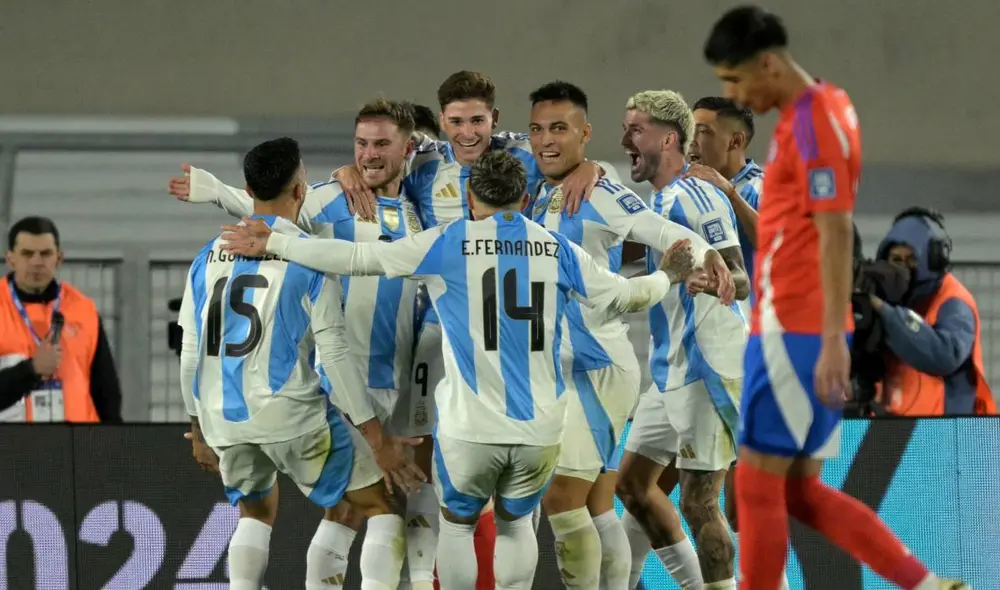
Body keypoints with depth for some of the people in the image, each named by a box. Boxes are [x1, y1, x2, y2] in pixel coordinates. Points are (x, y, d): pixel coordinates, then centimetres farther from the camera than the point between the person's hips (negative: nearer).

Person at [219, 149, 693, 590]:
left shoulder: (448, 244, -2)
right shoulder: (558, 250, 5)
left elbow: (357, 258, -4)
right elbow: (622, 296, 16)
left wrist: (273, 244, 4)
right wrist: (668, 276, 37)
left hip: (471, 426, -2)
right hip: (540, 426, 2)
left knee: (457, 524, 19)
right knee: (515, 524, 22)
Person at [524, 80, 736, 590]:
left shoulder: (600, 196, -13)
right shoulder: (537, 199, 12)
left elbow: (663, 231, -27)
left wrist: (707, 256, -46)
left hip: (599, 370, -9)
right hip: (565, 371, 9)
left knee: (561, 500, -12)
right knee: (596, 510, 9)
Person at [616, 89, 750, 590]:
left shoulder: (697, 196, -14)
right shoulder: (658, 201, 16)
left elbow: (740, 279, -20)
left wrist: (713, 282, -43)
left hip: (706, 372, -11)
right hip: (671, 373, 11)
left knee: (698, 502, -11)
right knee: (633, 483, 16)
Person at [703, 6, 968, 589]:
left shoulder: (813, 124, -15)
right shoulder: (820, 110, 15)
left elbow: (836, 236, -20)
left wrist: (833, 339, -23)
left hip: (794, 333, -10)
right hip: (801, 330, 10)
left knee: (757, 485, -3)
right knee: (799, 491, 11)